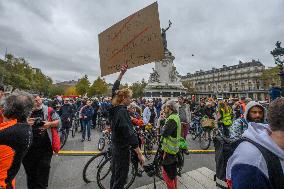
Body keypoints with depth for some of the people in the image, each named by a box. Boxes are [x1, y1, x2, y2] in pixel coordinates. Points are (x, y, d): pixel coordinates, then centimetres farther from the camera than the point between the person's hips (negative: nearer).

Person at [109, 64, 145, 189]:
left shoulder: (115, 107, -1)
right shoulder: (122, 111, -26)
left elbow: (114, 89, 10)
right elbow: (129, 134, -30)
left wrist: (121, 74, 11)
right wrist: (140, 154, -25)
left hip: (115, 146, 9)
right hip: (123, 149, -9)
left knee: (115, 175, 25)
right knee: (121, 179, 10)